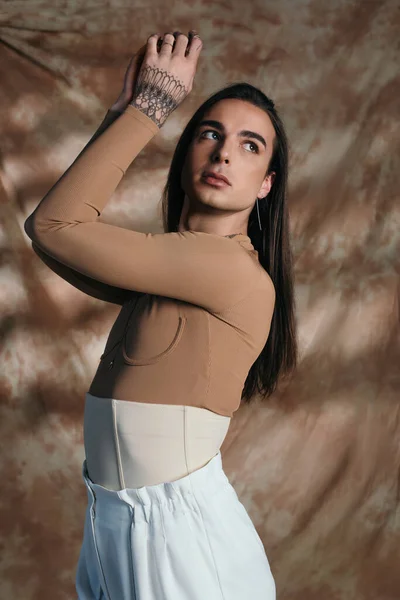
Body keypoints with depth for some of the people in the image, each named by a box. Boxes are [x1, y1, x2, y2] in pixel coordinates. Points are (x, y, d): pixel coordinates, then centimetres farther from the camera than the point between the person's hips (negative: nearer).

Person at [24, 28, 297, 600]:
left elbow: (52, 224, -17)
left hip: (178, 532, -7)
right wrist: (125, 112, 2)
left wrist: (153, 103, -11)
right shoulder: (167, 270, 7)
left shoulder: (237, 270, -19)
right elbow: (52, 231, 4)